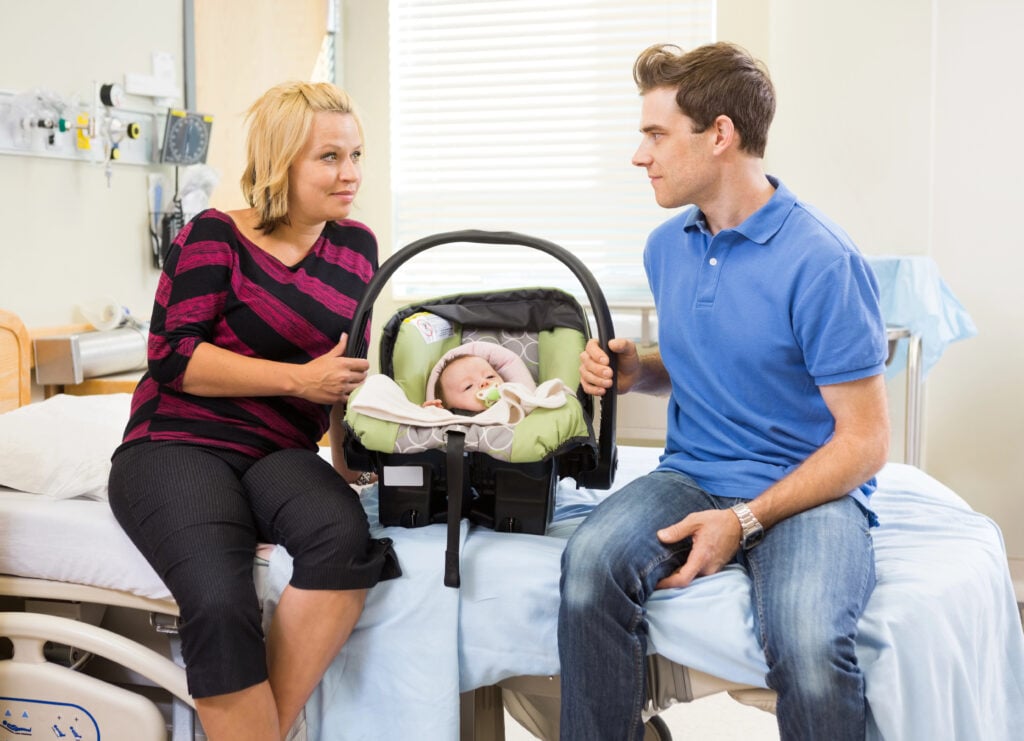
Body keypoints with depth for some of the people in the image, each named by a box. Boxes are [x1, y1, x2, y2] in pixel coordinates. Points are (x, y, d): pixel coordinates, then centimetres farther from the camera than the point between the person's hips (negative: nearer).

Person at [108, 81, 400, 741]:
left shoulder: (355, 246, 13)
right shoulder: (214, 236, 0)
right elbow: (174, 355, -9)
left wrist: (347, 452, 7)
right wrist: (299, 379, -14)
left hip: (281, 453, 4)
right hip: (178, 445, -4)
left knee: (346, 537, -32)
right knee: (220, 605, -33)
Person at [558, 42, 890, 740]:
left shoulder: (823, 262, -13)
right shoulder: (667, 246, 9)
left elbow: (865, 441, -12)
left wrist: (745, 520, -19)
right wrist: (637, 372, 3)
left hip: (809, 490, -5)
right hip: (692, 474, 5)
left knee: (806, 642, -35)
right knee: (592, 561, -27)